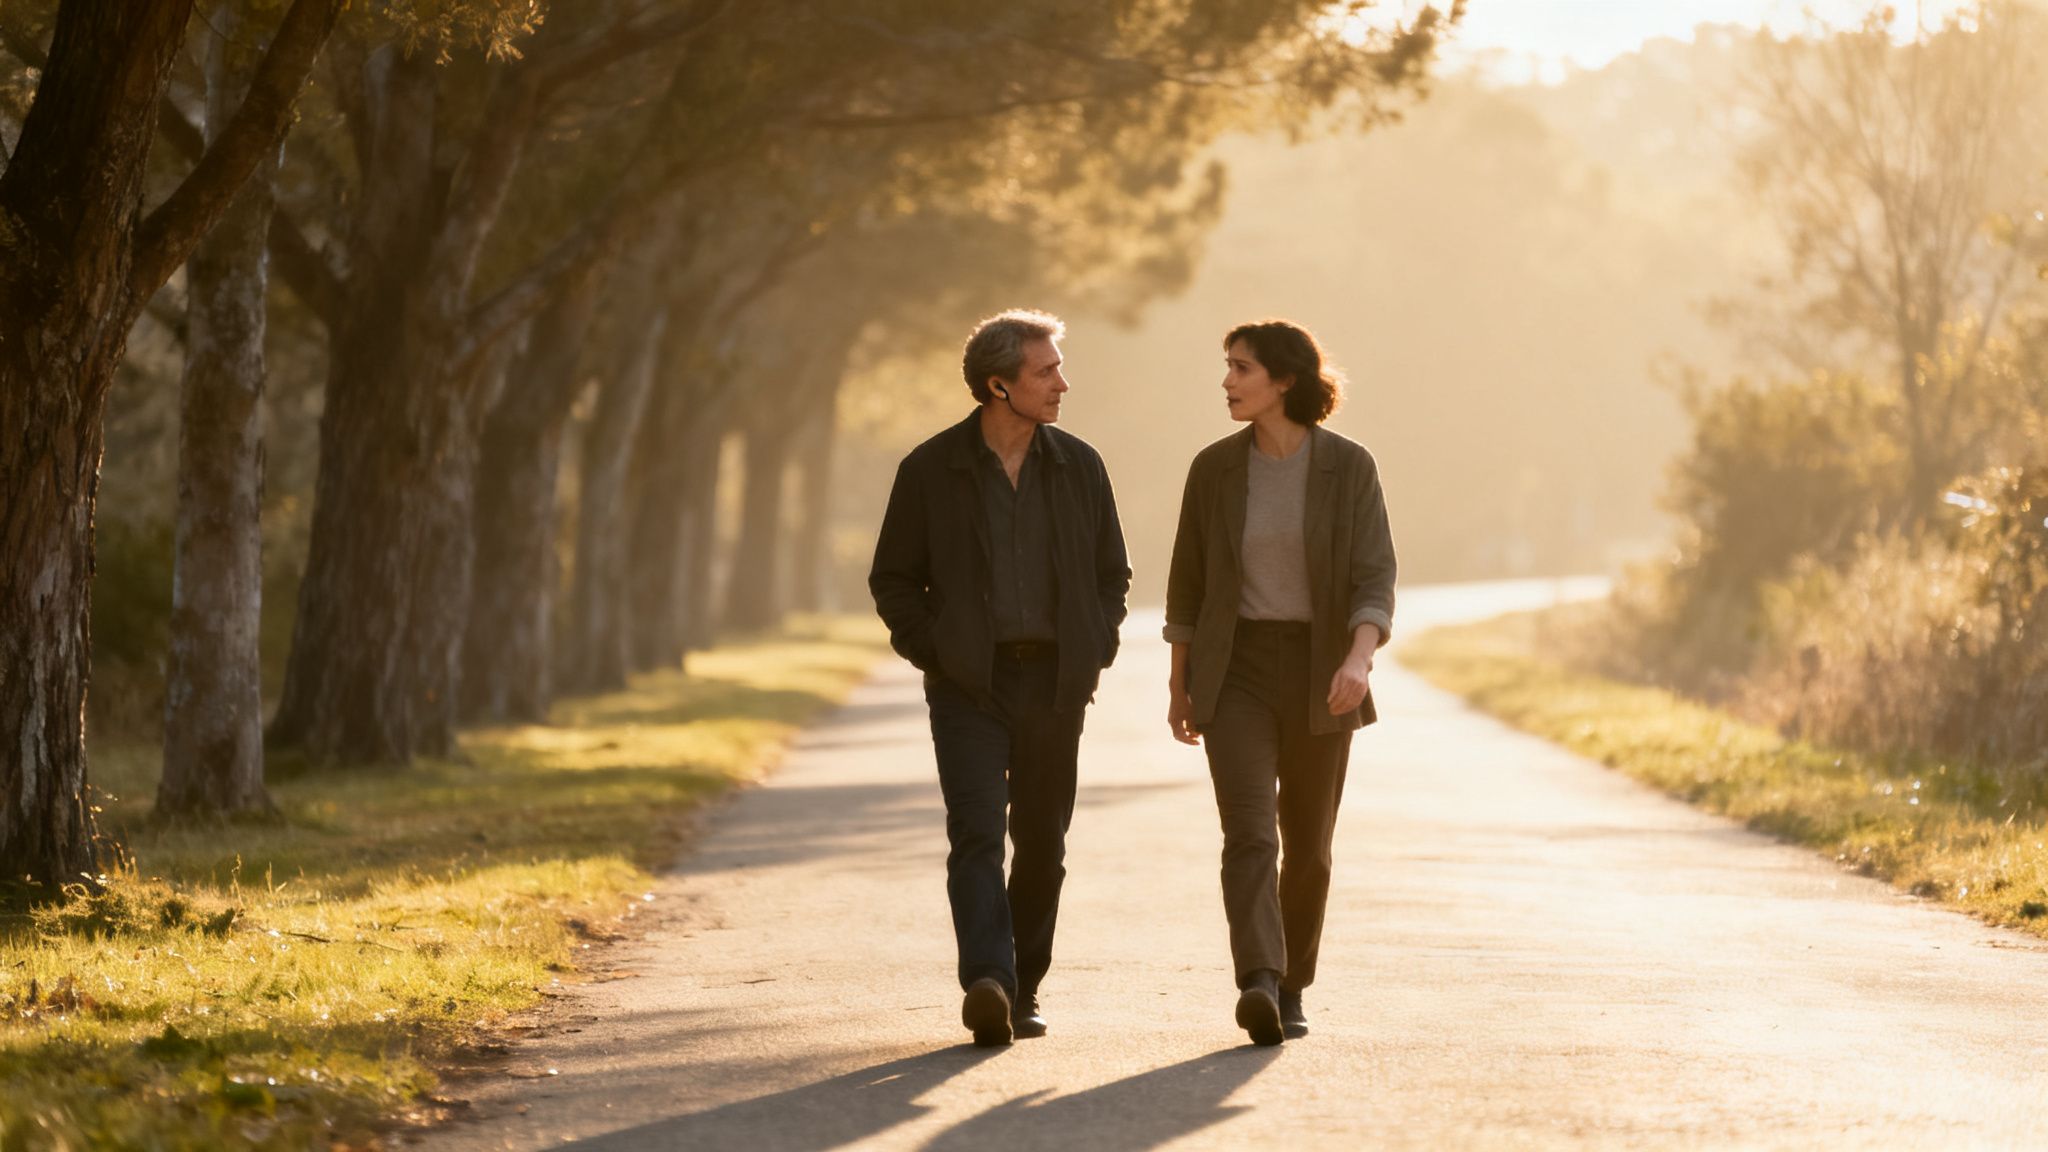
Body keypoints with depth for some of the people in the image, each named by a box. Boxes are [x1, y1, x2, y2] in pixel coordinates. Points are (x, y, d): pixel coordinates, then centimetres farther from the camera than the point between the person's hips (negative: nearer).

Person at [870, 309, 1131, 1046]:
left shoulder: (1078, 467, 7)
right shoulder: (931, 471, -1)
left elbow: (1112, 573, 16)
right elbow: (893, 579, 5)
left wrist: (1093, 654, 4)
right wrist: (933, 652, -6)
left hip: (1055, 682, 3)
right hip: (970, 683, -3)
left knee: (1042, 843, 8)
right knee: (977, 835, -16)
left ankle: (1023, 990, 19)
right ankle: (988, 984, -28)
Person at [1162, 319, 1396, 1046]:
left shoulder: (1349, 467, -5)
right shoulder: (1214, 468, 1)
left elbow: (1374, 578, -11)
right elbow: (1189, 582, 8)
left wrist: (1359, 658, -29)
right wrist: (1178, 686, 10)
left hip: (1319, 676, 0)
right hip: (1236, 671, 0)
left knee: (1307, 844, 9)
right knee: (1249, 833, -17)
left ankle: (1290, 991, 26)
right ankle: (1258, 988, -31)